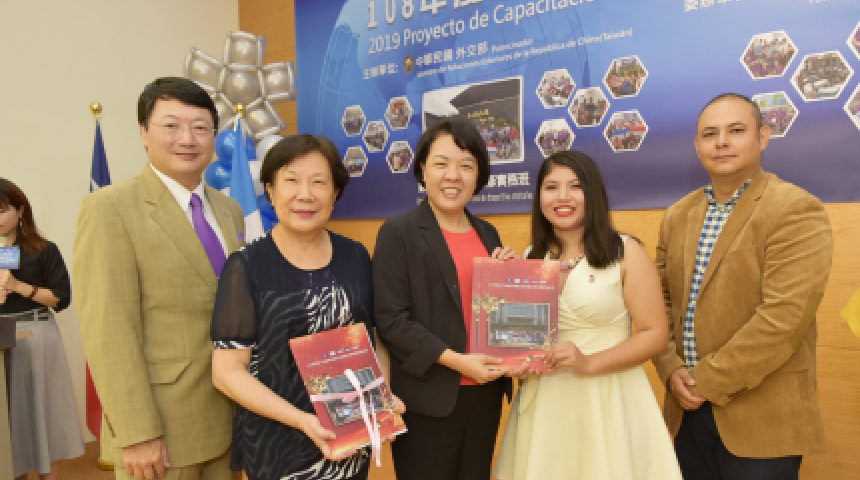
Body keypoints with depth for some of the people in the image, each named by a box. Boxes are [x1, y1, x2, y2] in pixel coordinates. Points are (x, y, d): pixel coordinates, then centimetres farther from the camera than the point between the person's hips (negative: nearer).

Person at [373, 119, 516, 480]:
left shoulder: (488, 233, 9)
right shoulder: (398, 233, -9)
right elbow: (390, 320, -13)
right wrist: (454, 360, -19)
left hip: (485, 393, 6)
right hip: (428, 400, -5)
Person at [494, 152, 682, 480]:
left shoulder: (626, 252, -6)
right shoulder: (530, 258, 5)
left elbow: (655, 334, -8)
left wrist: (589, 363, -20)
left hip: (609, 399, -3)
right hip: (543, 402, 4)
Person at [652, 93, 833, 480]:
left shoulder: (796, 211, -12)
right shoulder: (678, 216, 7)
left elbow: (784, 318, -20)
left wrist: (708, 381, -16)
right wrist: (671, 369, -6)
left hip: (763, 417, -5)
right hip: (688, 409, 6)